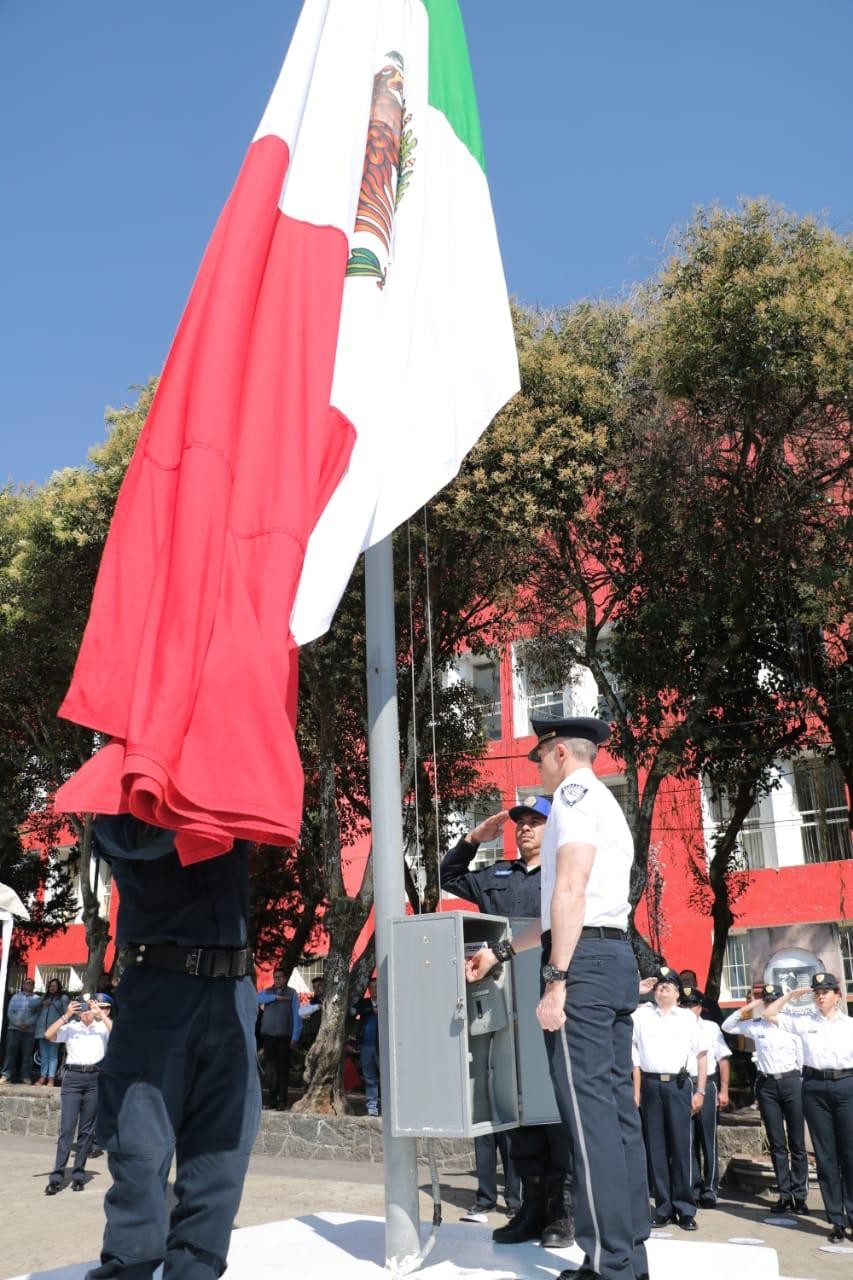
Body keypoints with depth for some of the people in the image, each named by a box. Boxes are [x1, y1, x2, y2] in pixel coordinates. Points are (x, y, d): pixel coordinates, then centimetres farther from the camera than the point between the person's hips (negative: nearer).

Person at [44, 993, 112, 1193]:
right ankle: (56, 1177, -3)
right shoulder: (70, 1027, 7)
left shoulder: (102, 1028, 7)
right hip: (72, 1077, 0)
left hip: (95, 1078, 1)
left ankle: (79, 1174, 13)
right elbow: (48, 1035, -5)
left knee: (86, 1130, 5)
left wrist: (101, 1015, -11)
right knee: (67, 1128, -5)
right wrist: (66, 1016, -10)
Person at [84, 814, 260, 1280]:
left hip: (233, 991, 3)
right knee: (141, 1148, -5)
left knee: (221, 1154, 3)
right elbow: (145, 836, -14)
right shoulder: (121, 812, 6)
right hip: (159, 986, -3)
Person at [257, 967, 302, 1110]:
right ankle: (273, 1098, 10)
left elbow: (297, 1015, 0)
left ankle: (282, 1100, 0)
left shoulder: (292, 993, 5)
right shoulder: (268, 992, 13)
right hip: (268, 1035, 2)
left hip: (284, 1035, -2)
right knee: (271, 1067, 2)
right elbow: (258, 998, -9)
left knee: (283, 1068, -3)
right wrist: (276, 997, -16)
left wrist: (295, 1036, -7)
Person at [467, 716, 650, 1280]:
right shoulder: (609, 807, 25)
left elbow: (570, 892, -16)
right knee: (619, 1109, 8)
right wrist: (499, 952, 28)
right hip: (618, 958, 10)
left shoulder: (575, 792, -4)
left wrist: (556, 980, -19)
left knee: (589, 1111, -9)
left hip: (584, 960, -10)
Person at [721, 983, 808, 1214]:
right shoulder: (756, 1026, 8)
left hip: (791, 1082, -2)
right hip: (766, 1084, 2)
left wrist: (803, 1084, -2)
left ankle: (799, 1194, 6)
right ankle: (784, 1194, 12)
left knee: (797, 1142, 1)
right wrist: (746, 1009, 5)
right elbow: (727, 1027, 13)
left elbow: (802, 1058, 4)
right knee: (777, 1143, 6)